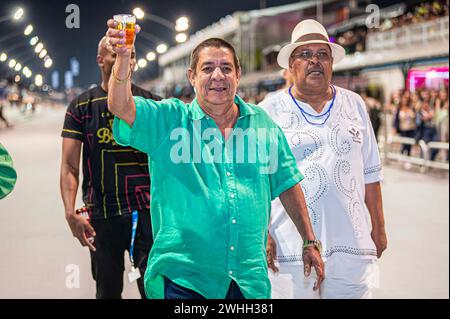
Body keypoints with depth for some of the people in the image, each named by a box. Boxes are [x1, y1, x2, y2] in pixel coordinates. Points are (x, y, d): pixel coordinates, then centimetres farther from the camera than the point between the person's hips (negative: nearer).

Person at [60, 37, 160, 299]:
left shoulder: (152, 103, 5)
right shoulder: (82, 106, 3)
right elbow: (69, 166, -3)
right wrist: (71, 212, -16)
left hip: (146, 211, 0)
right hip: (102, 216, 0)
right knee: (108, 291, 13)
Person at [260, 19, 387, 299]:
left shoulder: (354, 105, 11)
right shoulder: (270, 111, 2)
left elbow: (370, 173, 14)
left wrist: (378, 228, 12)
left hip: (351, 245, 3)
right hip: (290, 248, -2)